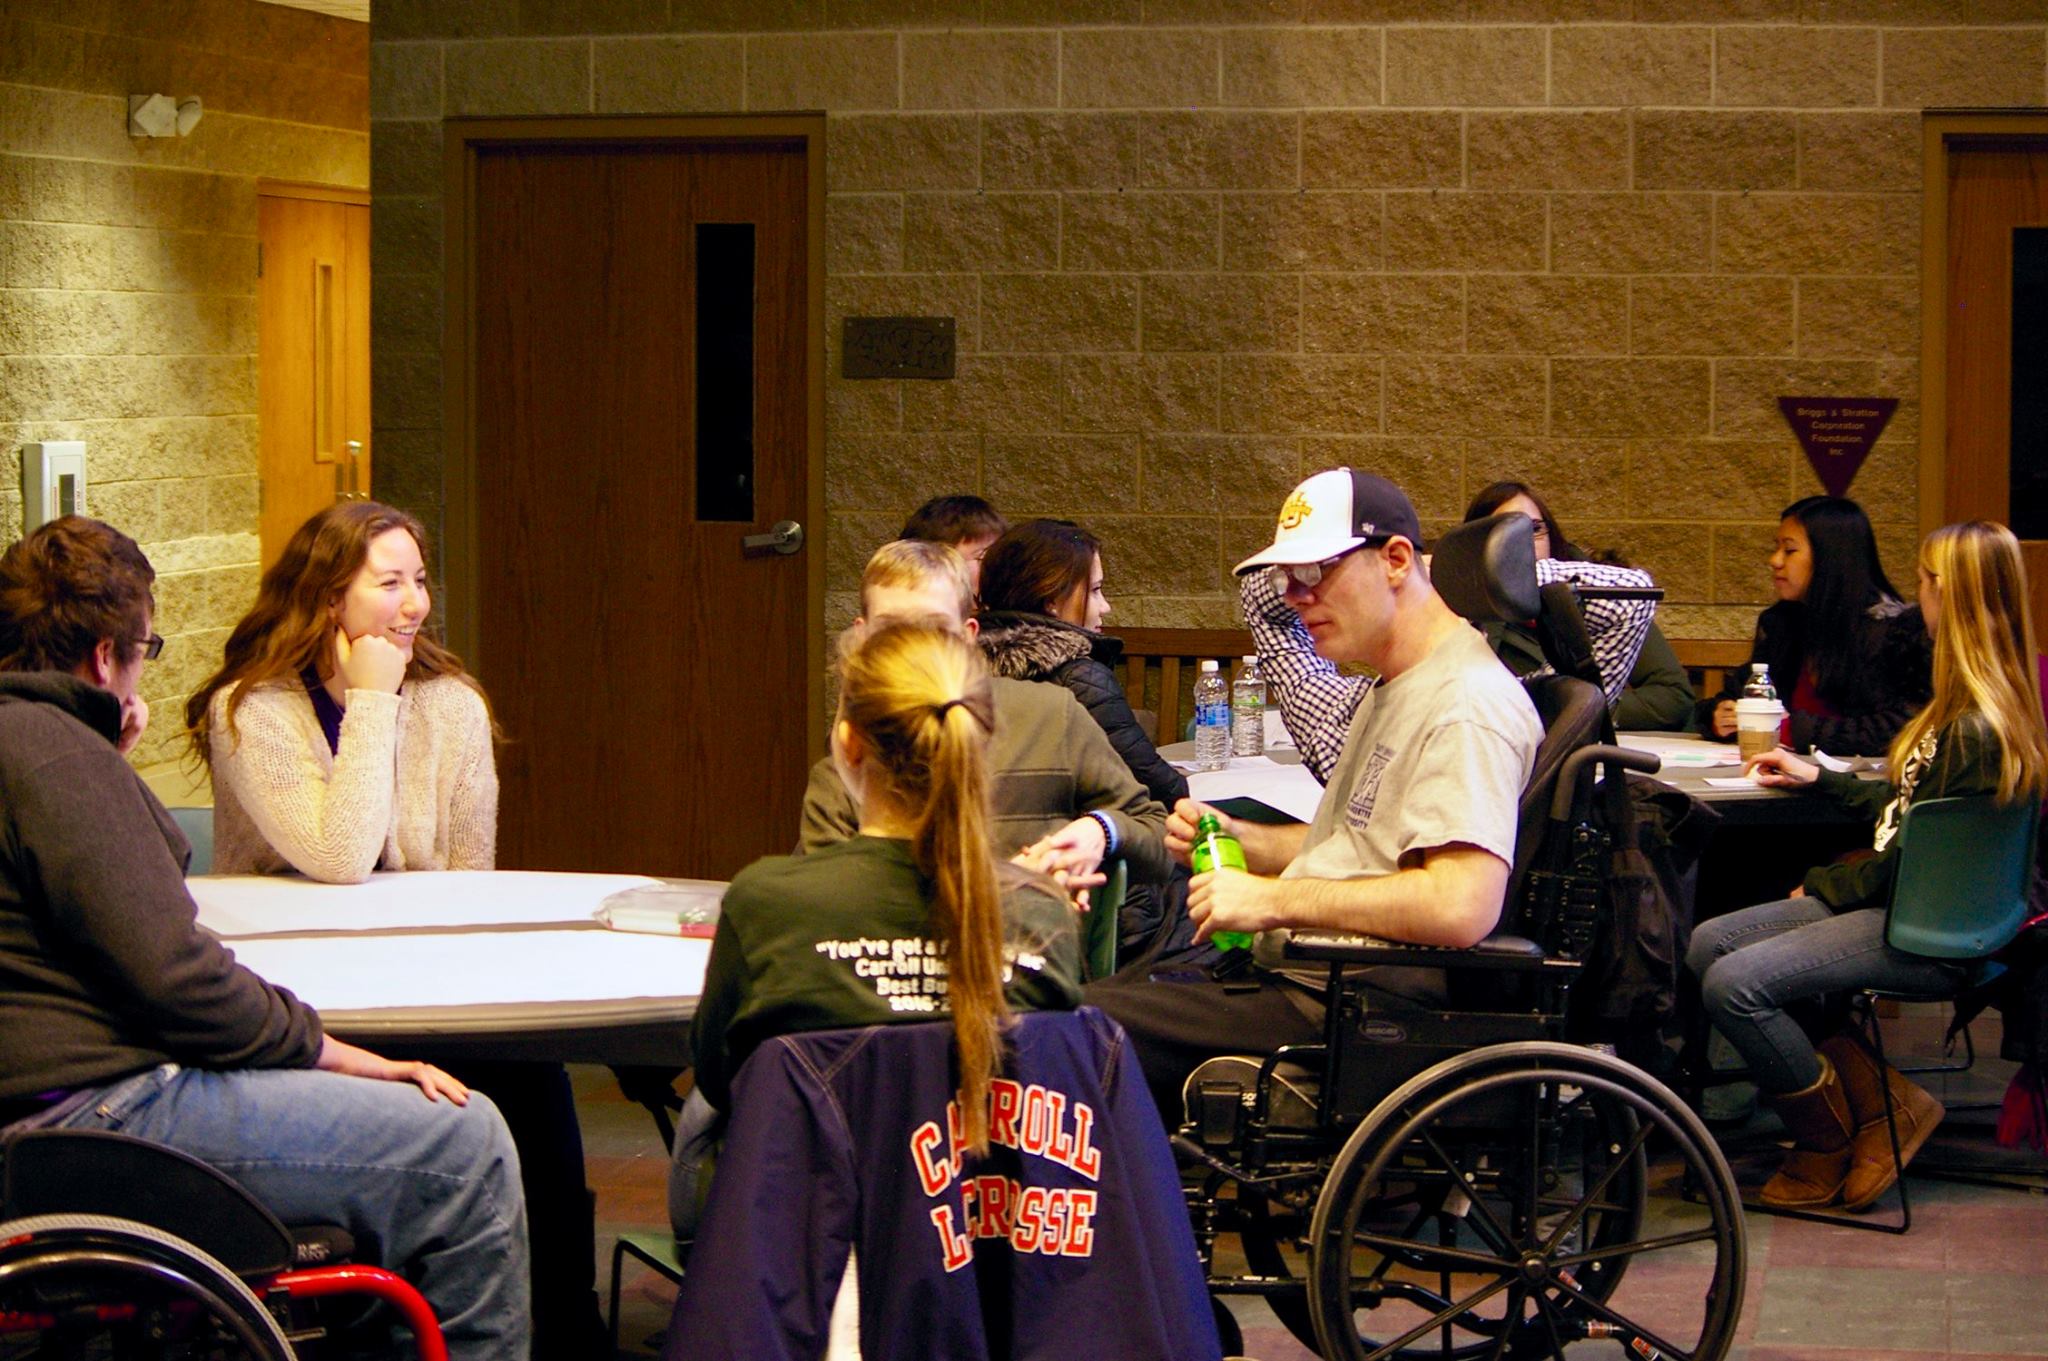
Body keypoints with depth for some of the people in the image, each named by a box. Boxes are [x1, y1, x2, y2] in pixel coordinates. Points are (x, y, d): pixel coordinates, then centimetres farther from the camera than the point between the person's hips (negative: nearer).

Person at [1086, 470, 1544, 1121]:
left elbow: (1463, 905, -29)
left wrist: (1272, 901, -21)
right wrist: (1234, 840, 7)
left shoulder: (1469, 703, -16)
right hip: (1305, 972, 11)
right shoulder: (1390, 691, 18)